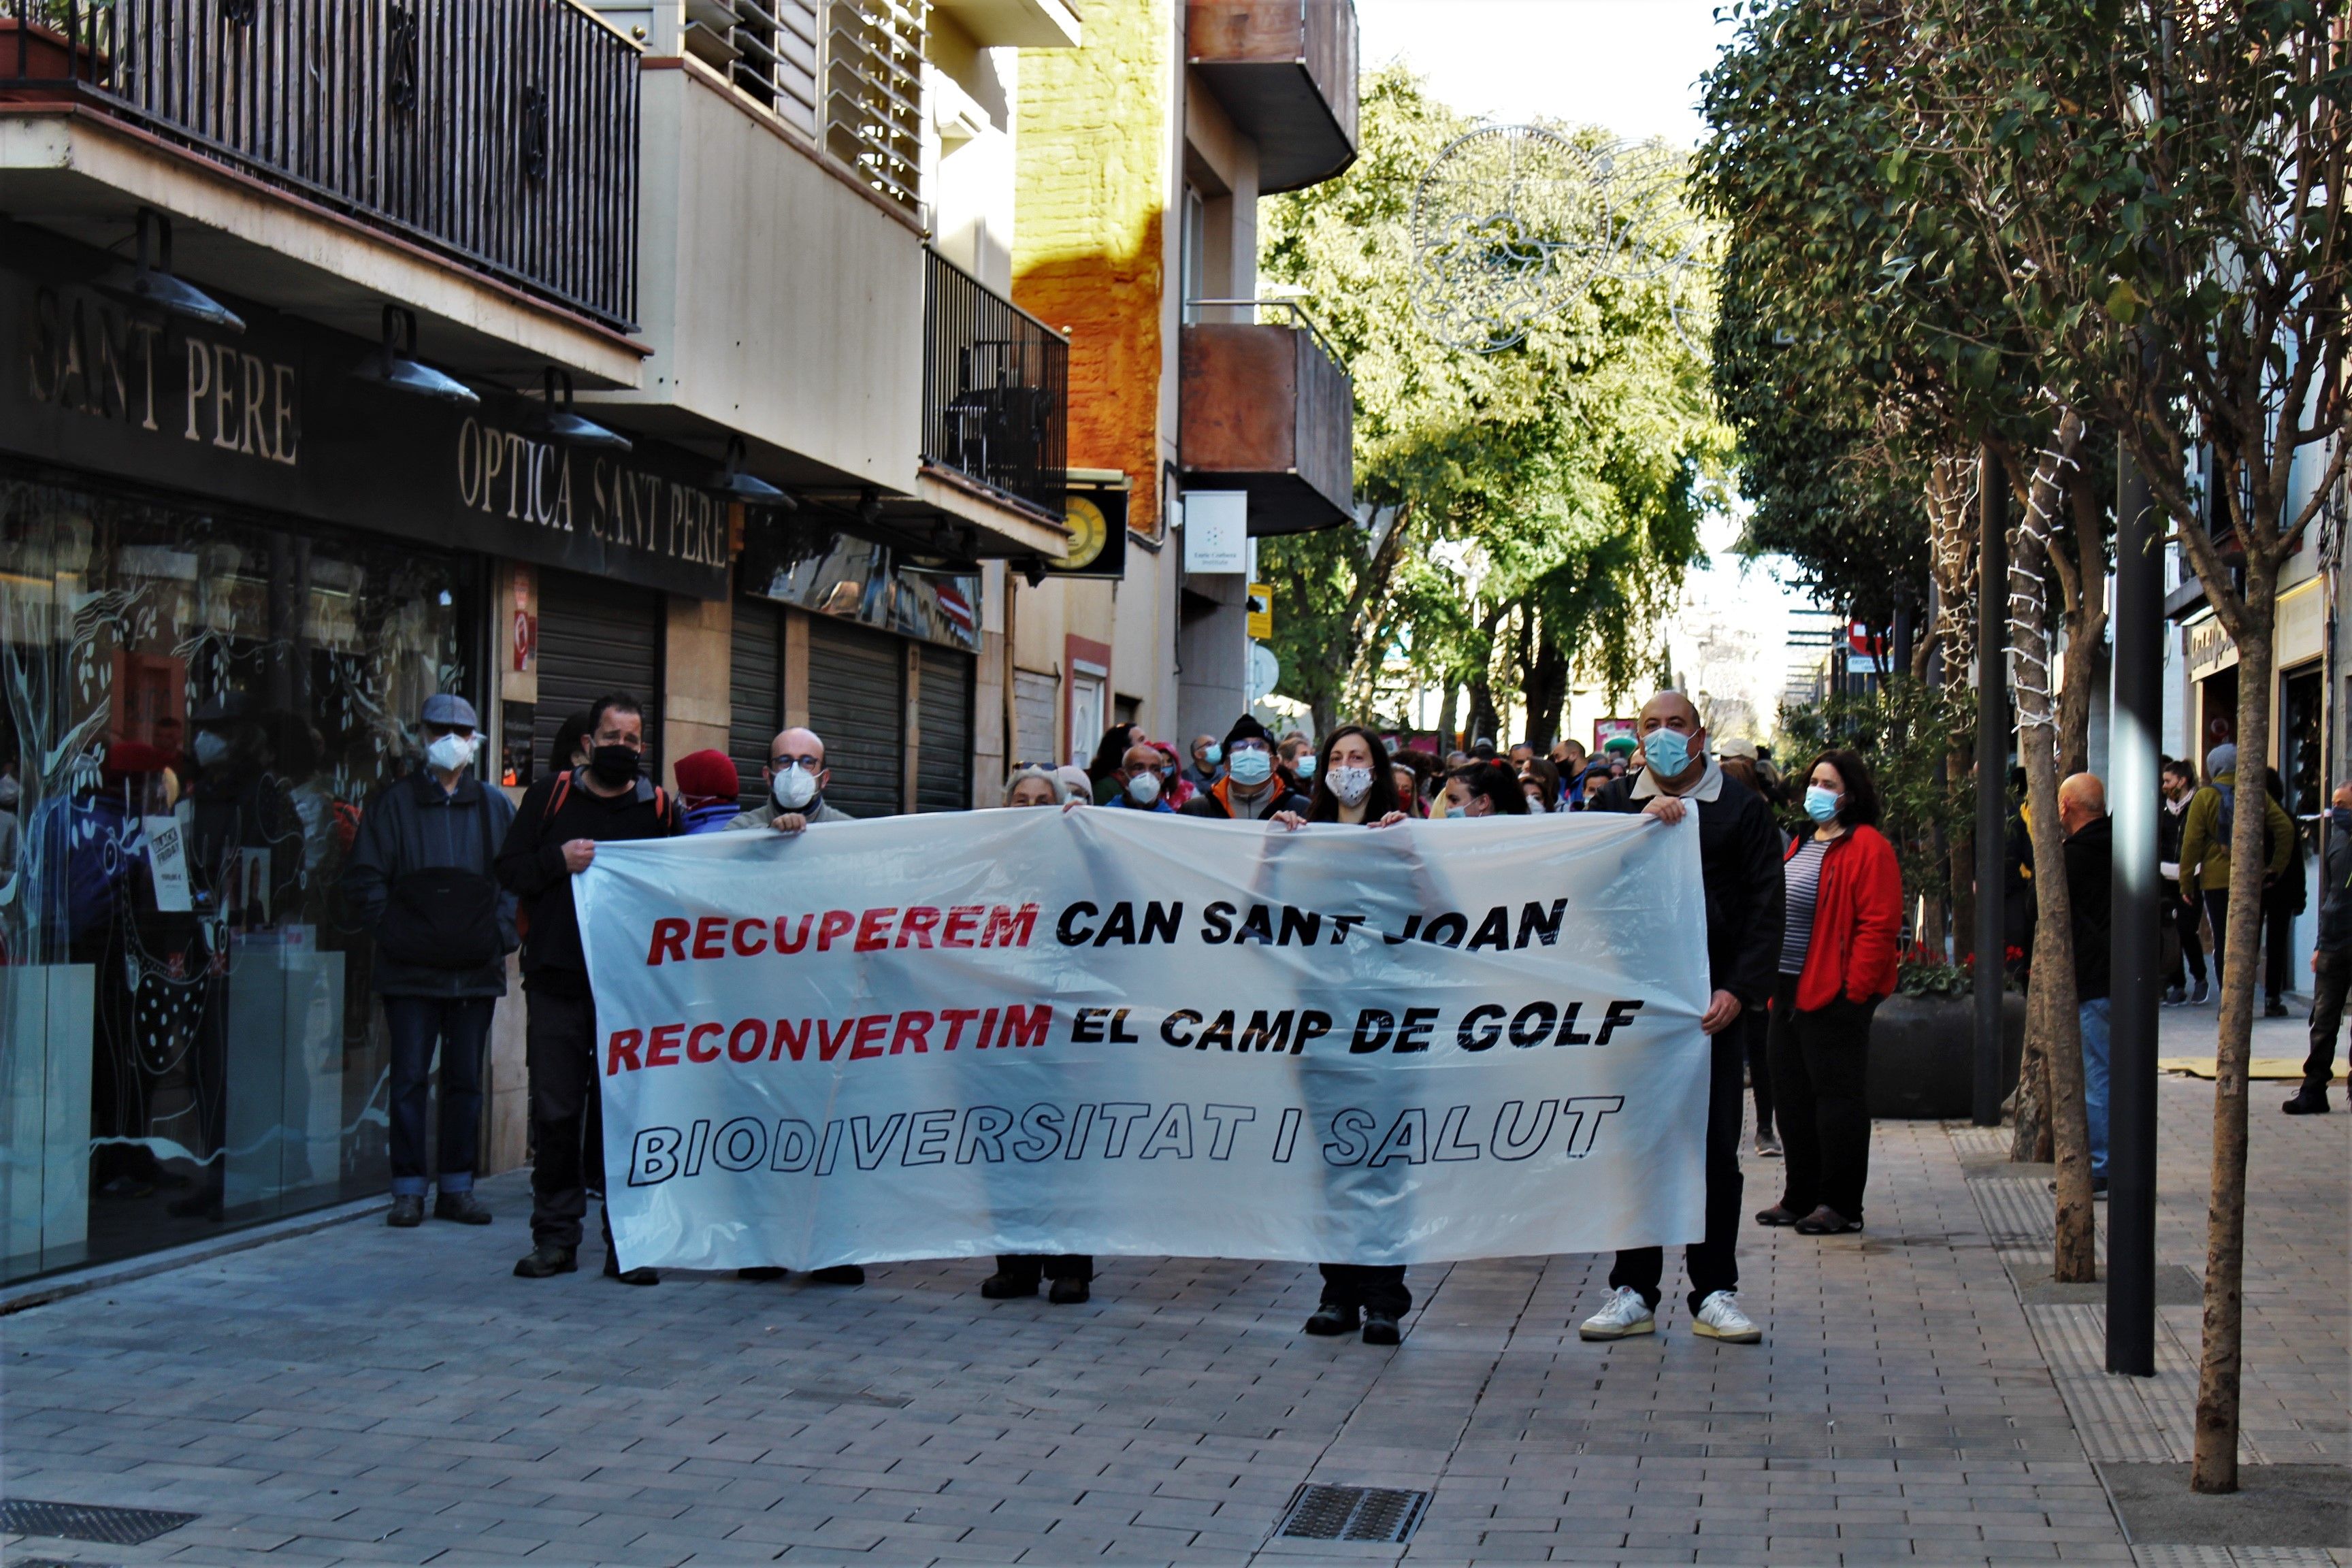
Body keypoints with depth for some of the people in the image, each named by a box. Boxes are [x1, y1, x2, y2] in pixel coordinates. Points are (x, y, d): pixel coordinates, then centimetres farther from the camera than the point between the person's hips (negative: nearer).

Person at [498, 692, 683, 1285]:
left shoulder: (662, 809, 9)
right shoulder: (548, 797, 10)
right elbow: (509, 870, 6)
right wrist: (559, 861, -10)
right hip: (558, 982, 1)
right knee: (555, 1113, 3)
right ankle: (555, 1236, 11)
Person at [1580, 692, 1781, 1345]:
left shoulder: (1740, 809, 7)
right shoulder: (1614, 803, 13)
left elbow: (1767, 906, 2)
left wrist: (1738, 990, -9)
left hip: (1710, 1003, -1)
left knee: (1715, 1149, 0)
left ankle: (1714, 1293, 8)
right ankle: (1633, 1292, 10)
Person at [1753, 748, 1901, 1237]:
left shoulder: (1867, 847, -10)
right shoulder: (1800, 847, 17)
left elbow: (1879, 925, -16)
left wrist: (1855, 990, -20)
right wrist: (1772, 982, 14)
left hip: (1835, 995, -9)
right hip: (1790, 992, 9)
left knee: (1837, 1096, -3)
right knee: (1792, 1095, 12)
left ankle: (1841, 1205, 4)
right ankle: (1800, 1197, 22)